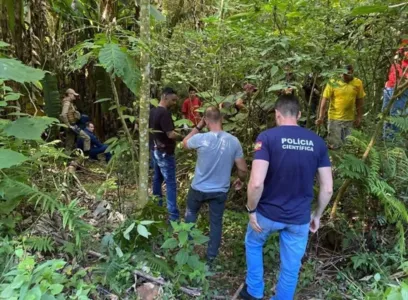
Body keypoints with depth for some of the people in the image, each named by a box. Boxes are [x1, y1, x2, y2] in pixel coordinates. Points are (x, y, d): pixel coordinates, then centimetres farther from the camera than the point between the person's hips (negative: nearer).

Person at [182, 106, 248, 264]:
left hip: (199, 188, -1)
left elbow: (185, 143, 4)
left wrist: (198, 126, 1)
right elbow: (243, 169, -7)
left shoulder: (201, 138, -20)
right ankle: (211, 256, 30)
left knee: (191, 213, 27)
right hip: (220, 190, 1)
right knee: (216, 222, 17)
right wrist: (240, 180, 13)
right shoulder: (234, 141, -13)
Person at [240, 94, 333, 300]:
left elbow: (256, 183, -24)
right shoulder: (317, 142, -2)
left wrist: (251, 210, -8)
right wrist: (317, 215, 13)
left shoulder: (267, 137, -15)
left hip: (268, 213, -2)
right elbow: (328, 188, -1)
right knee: (291, 268, 19)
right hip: (300, 218, 3)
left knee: (253, 244, 28)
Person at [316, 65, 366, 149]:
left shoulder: (358, 83, -1)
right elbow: (324, 100, -10)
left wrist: (359, 117, 8)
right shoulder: (333, 82, -11)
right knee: (334, 145, -1)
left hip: (349, 119, 4)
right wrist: (321, 117, -15)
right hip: (335, 118, -3)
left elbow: (359, 101, 8)